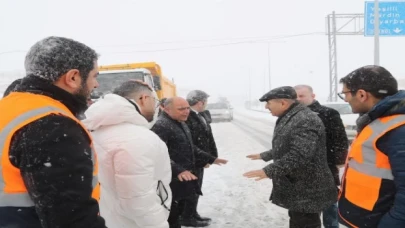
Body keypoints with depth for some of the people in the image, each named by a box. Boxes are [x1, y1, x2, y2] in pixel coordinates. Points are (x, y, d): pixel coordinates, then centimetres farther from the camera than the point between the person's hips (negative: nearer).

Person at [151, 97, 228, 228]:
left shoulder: (181, 124, 14)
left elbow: (190, 148, 25)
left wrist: (210, 158, 23)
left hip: (183, 178, 9)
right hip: (171, 180, -9)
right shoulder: (161, 126, -19)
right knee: (171, 216, 2)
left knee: (177, 212, 21)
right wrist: (177, 170, -43)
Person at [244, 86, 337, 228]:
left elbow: (299, 156, -32)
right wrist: (264, 156, 33)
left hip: (307, 193, -10)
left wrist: (269, 171, -28)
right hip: (296, 189, 10)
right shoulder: (288, 118, 11)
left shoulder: (305, 120, -24)